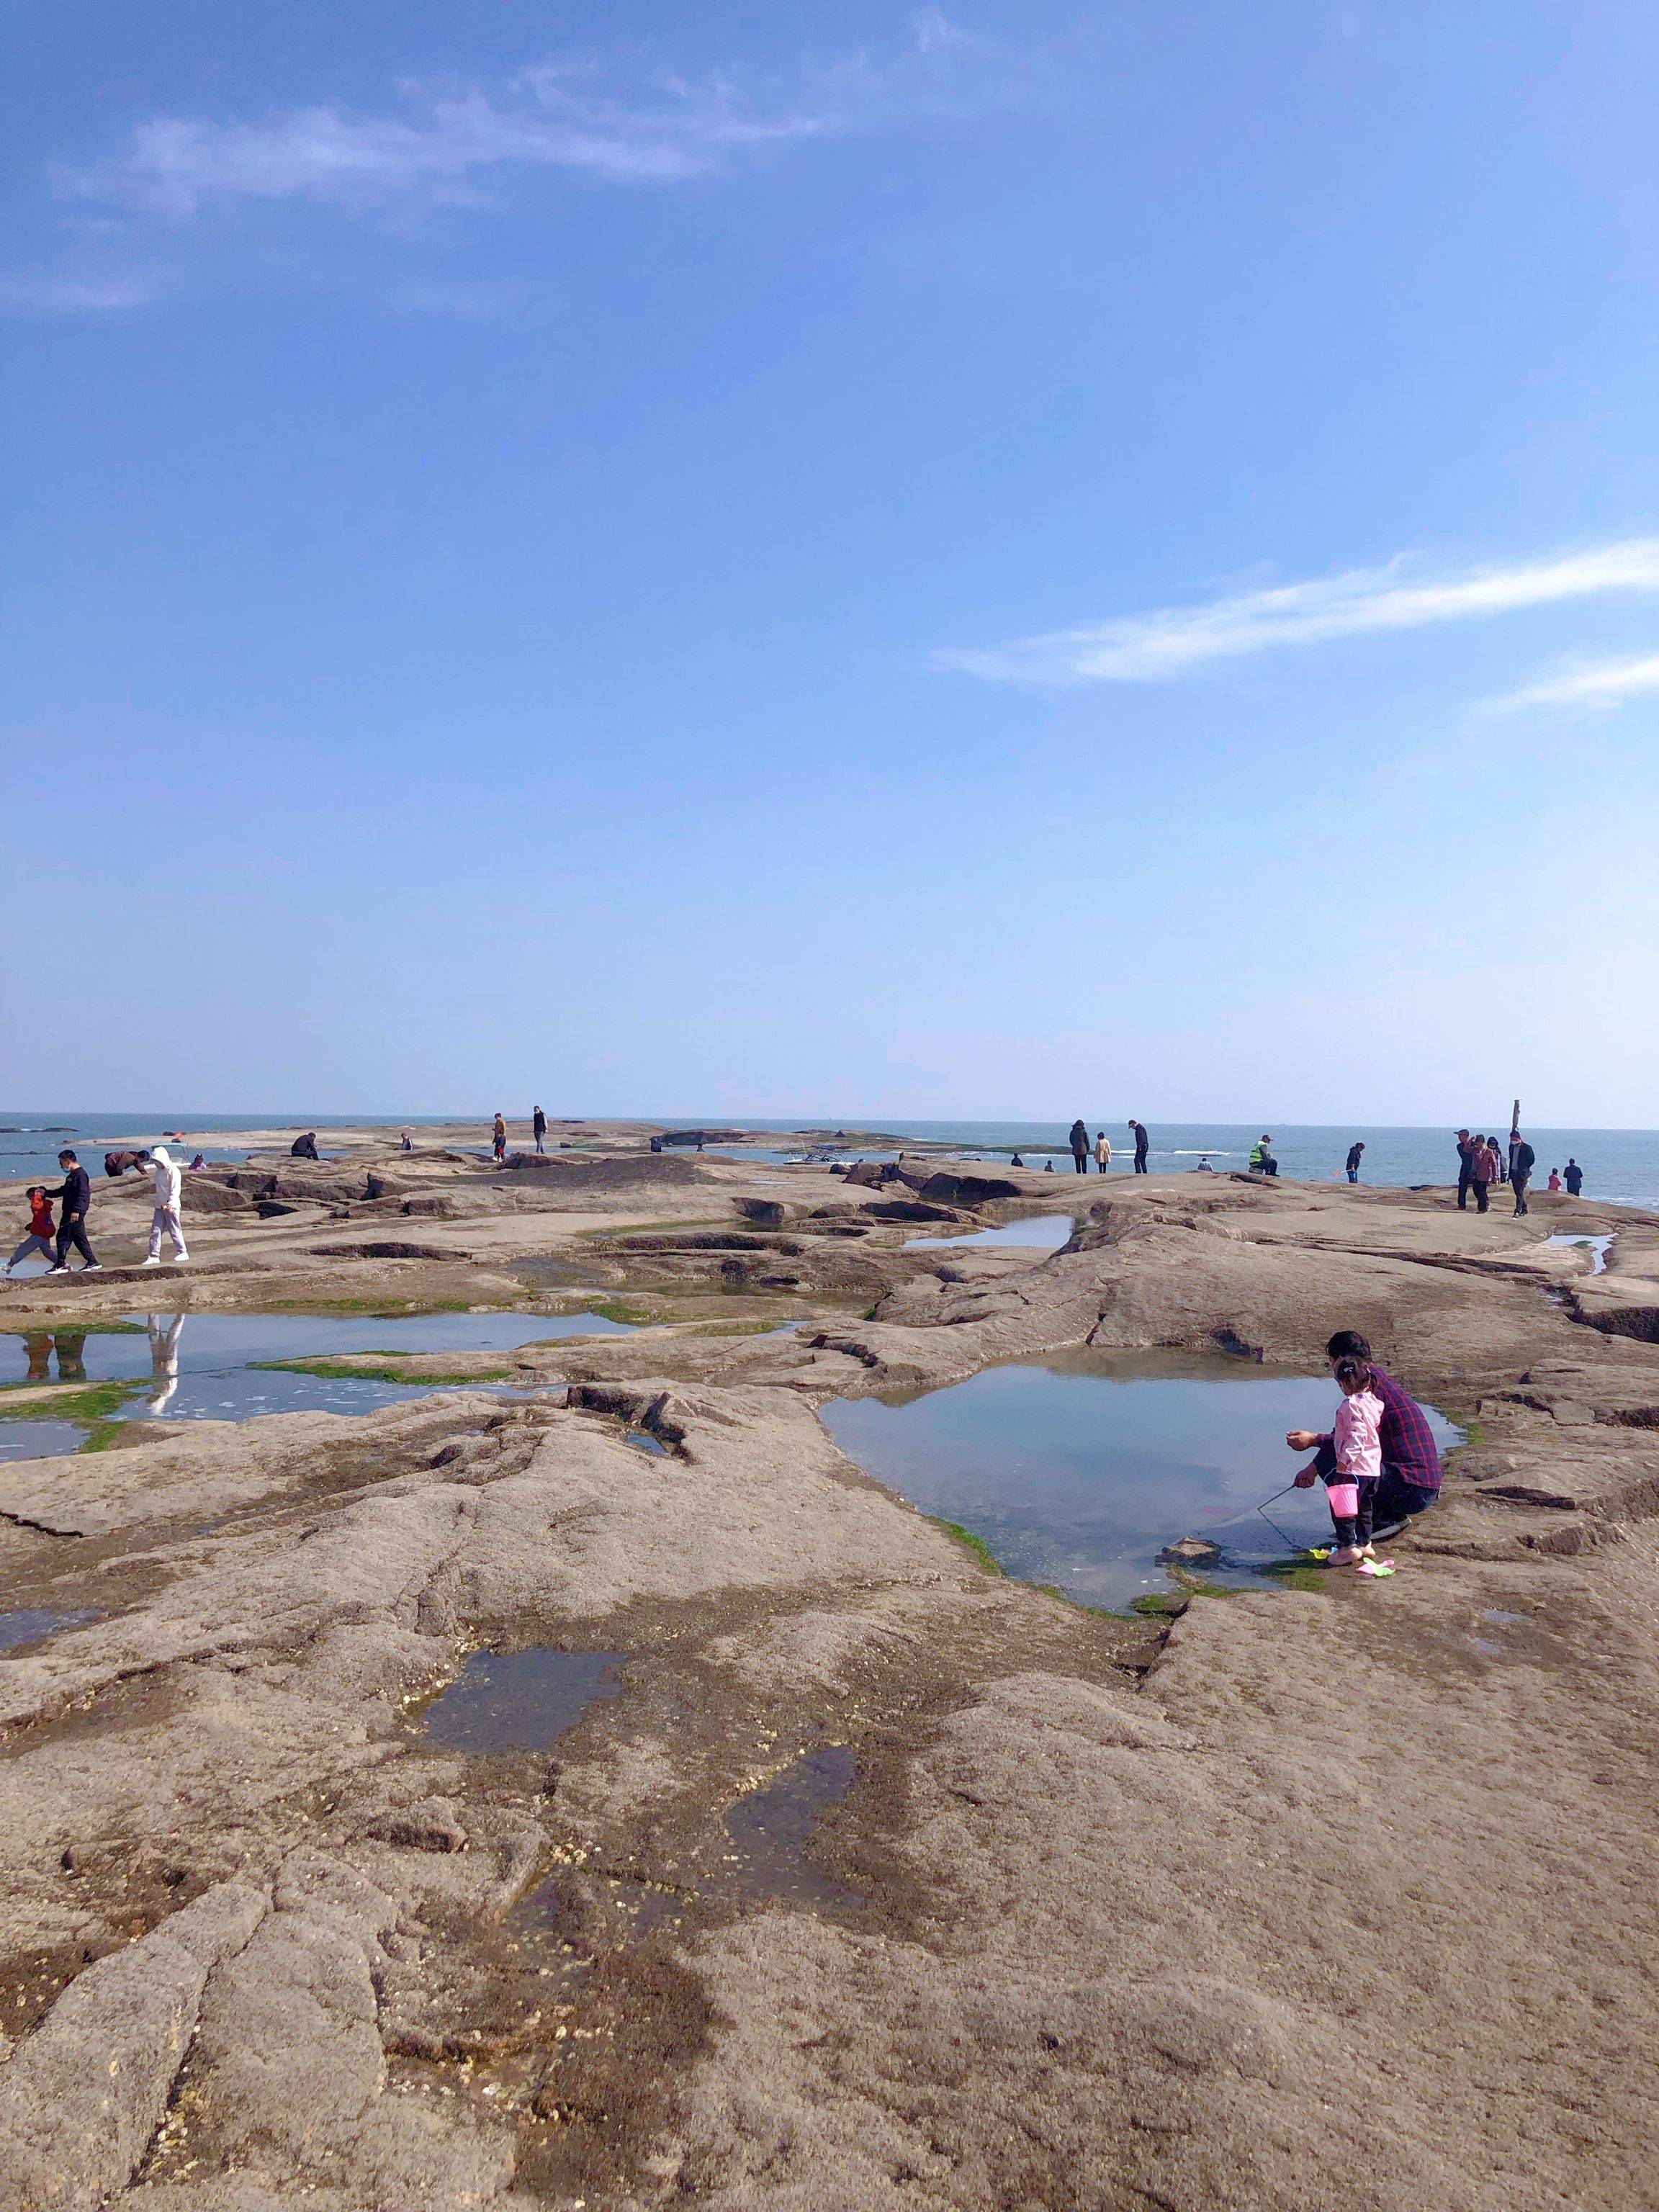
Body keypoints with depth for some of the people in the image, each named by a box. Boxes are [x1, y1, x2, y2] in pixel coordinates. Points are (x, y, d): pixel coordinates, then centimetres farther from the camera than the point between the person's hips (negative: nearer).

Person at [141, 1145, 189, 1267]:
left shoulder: (173, 1171, -13)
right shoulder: (159, 1171, 13)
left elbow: (176, 1190, -18)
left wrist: (170, 1204, -28)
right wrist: (159, 1203, 18)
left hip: (171, 1207, -8)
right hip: (159, 1207, 8)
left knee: (174, 1230, 0)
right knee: (155, 1231, 4)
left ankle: (182, 1253, 13)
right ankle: (154, 1256, 6)